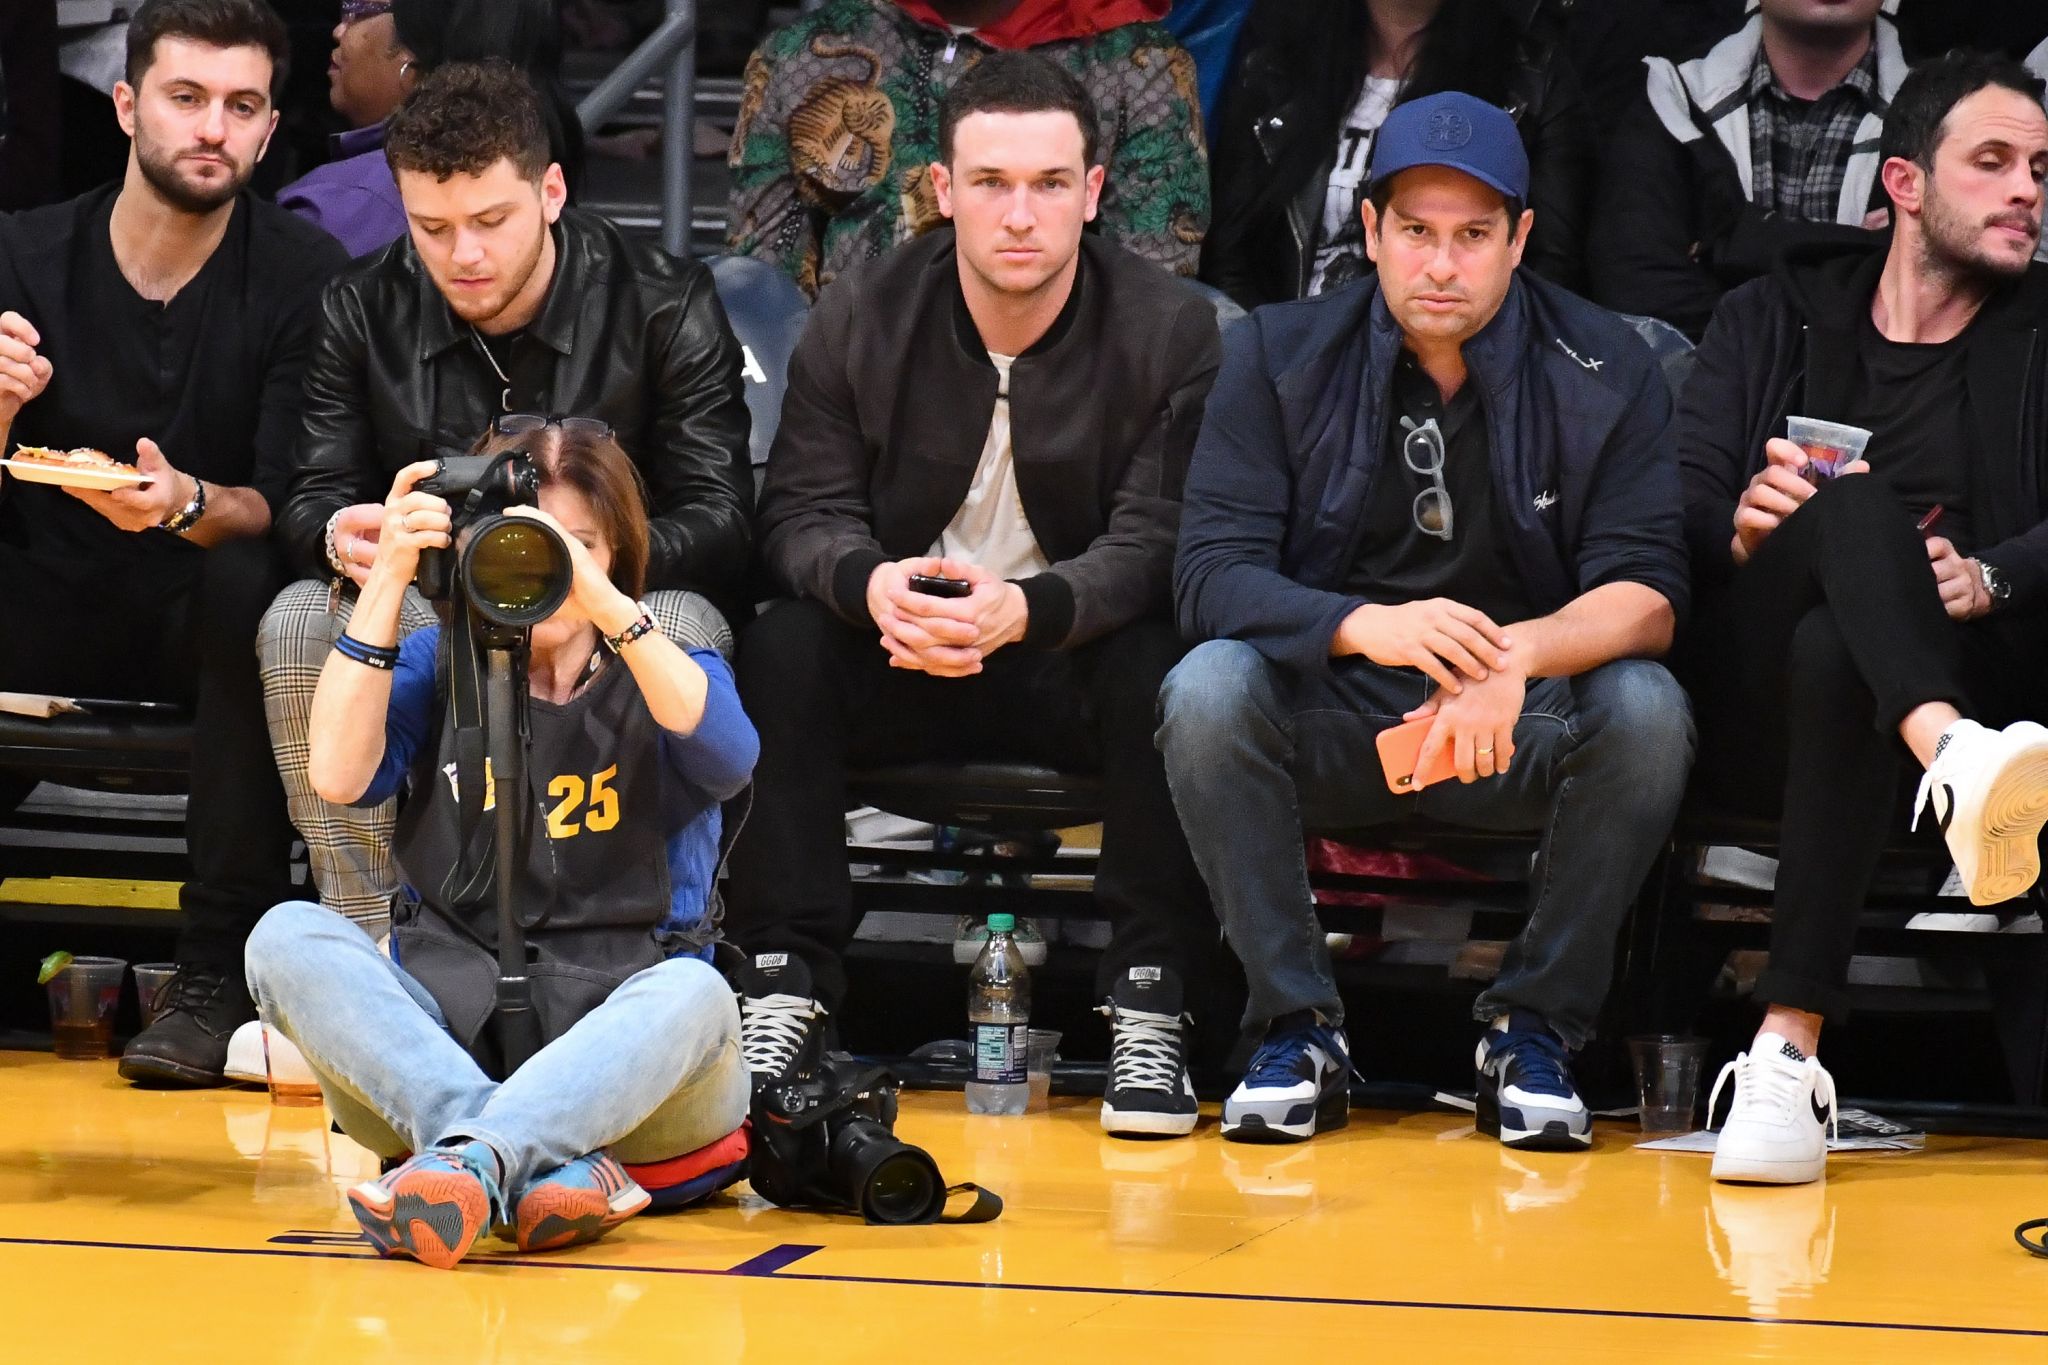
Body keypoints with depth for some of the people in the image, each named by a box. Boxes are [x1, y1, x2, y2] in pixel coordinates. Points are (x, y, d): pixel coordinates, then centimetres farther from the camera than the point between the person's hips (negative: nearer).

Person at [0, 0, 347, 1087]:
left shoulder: (301, 279, -6)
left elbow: (288, 508, -12)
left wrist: (189, 505, -35)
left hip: (201, 627, -2)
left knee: (253, 581, -34)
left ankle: (218, 976, -30)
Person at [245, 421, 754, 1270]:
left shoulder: (660, 683, 9)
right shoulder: (439, 666, 13)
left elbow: (728, 760, -16)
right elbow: (339, 777, -6)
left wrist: (603, 603, -25)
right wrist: (387, 581, -10)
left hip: (618, 1052, -2)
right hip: (448, 1041, 2)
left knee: (694, 995, -34)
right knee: (288, 937, -23)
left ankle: (468, 1161, -54)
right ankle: (545, 1169, -43)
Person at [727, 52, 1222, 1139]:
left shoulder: (1171, 332, -9)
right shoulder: (859, 319, -3)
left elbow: (1154, 542, -16)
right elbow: (803, 511, -6)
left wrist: (1025, 608, -38)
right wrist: (869, 584, -32)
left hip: (1072, 657, -2)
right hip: (900, 661, 2)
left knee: (1159, 665, -33)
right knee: (781, 646, -27)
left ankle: (1146, 1007, -25)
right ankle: (785, 991, -22)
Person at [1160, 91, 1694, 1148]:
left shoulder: (1606, 371, -3)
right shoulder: (1280, 357, -3)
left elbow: (1647, 596, -12)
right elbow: (1211, 574, -12)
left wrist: (1517, 655, -34)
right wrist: (1367, 625, -33)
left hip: (1524, 730, 0)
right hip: (1331, 722, 0)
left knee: (1645, 709, -31)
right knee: (1206, 690, -30)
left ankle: (1533, 1029, -12)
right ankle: (1297, 1030, -14)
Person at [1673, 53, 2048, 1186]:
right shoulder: (1772, 320, 19)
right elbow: (1680, 516, 7)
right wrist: (1742, 530, -16)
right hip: (1753, 702, 0)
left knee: (1830, 656, -37)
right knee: (1846, 503, -31)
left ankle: (1788, 1049, -46)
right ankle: (1956, 762, -62)